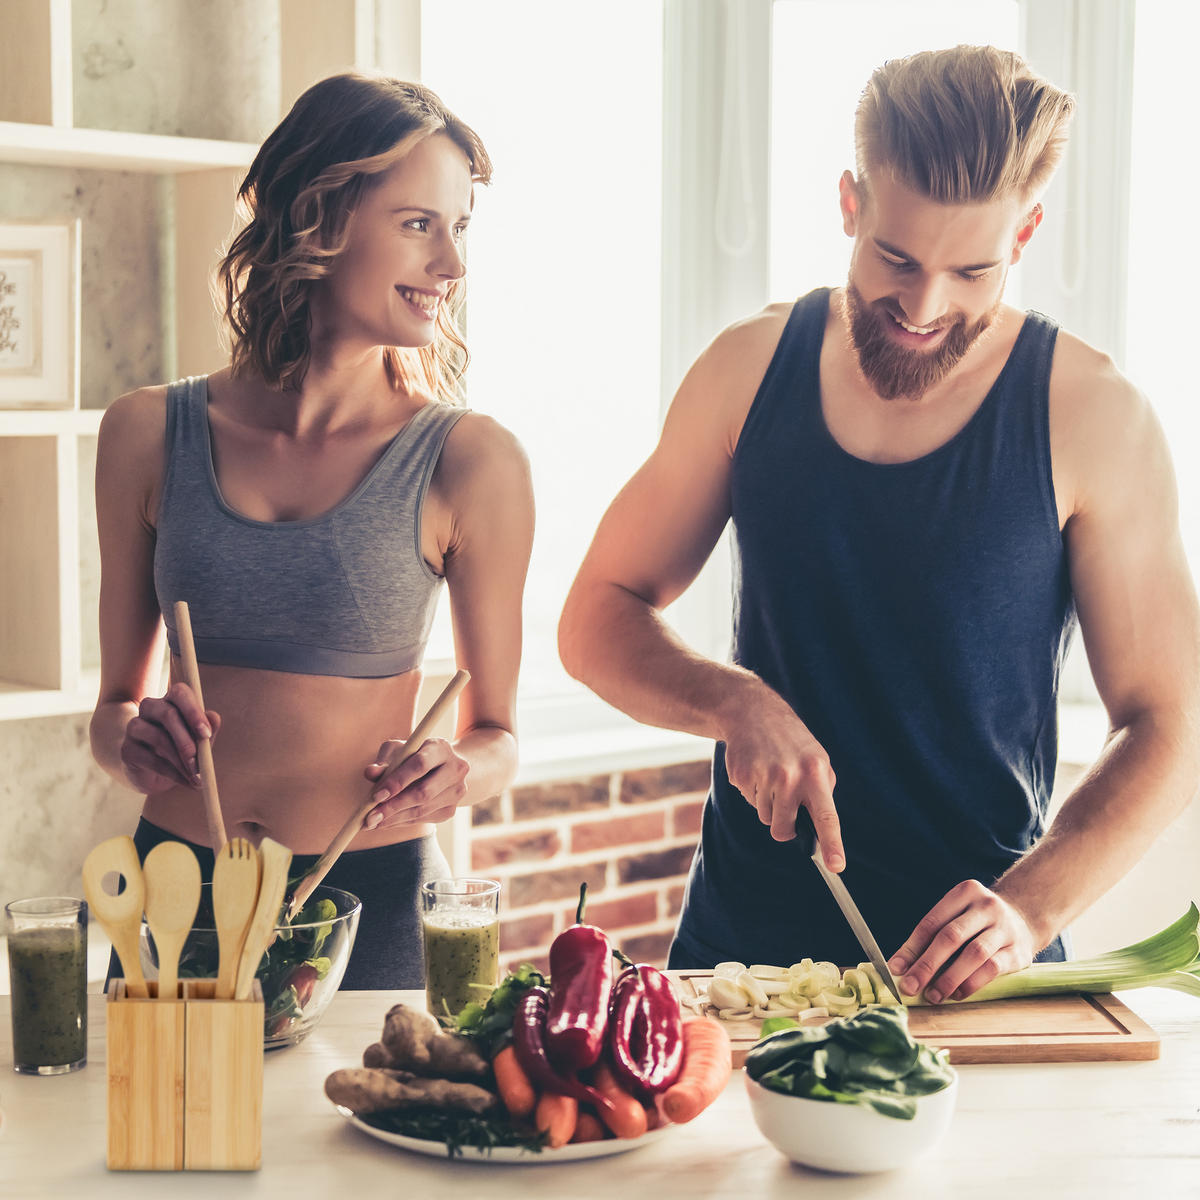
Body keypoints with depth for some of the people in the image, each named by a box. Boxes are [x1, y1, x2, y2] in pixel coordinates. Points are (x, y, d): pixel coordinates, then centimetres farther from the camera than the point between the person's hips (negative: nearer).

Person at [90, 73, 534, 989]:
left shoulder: (470, 460, -6)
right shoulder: (148, 434, 1)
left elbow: (496, 733, 4)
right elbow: (116, 700, 11)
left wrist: (455, 775, -17)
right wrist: (135, 742, -10)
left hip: (371, 898, -2)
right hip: (176, 893, 2)